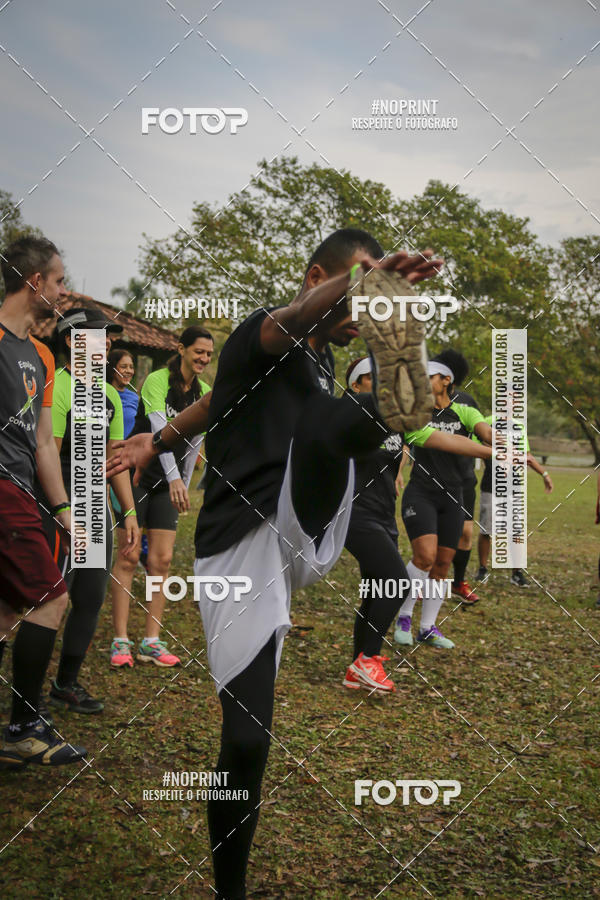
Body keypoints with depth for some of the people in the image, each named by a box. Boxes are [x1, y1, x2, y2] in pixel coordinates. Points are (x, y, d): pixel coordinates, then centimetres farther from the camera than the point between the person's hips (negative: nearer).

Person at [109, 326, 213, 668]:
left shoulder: (205, 393, 5)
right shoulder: (156, 381, -14)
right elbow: (160, 430, -26)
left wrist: (185, 485, 13)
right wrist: (174, 478, -36)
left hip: (170, 482, 5)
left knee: (162, 559, 1)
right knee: (129, 557, -5)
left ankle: (152, 642, 5)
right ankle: (121, 641, 0)